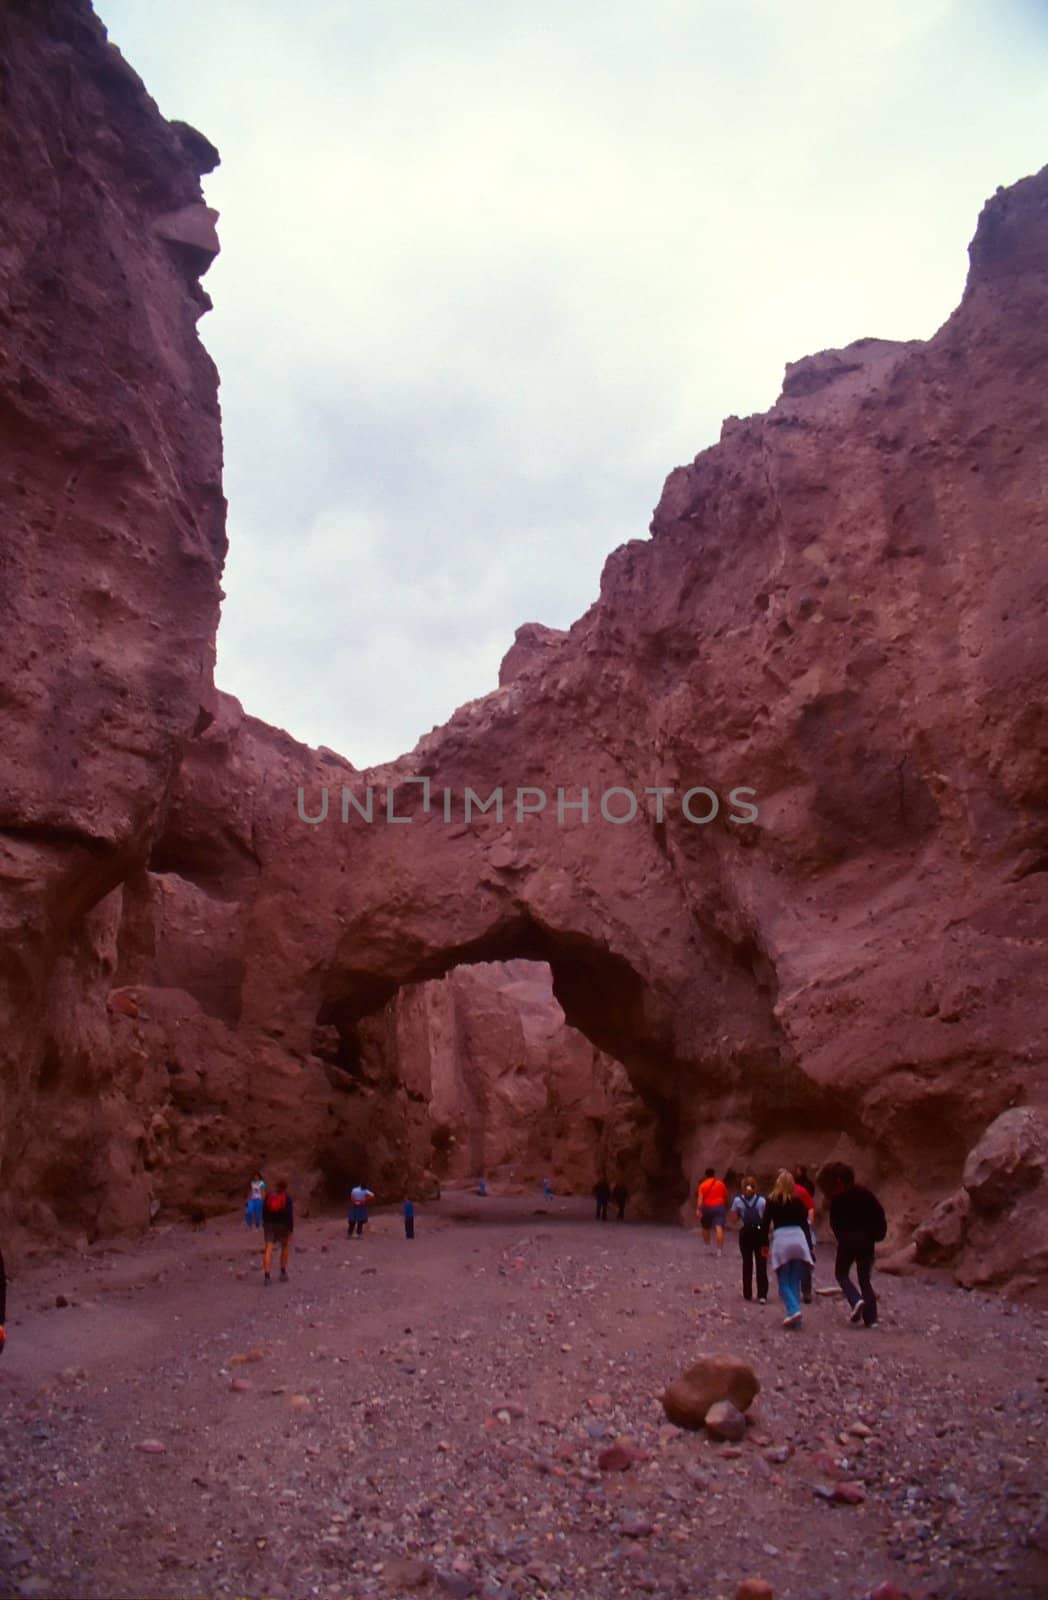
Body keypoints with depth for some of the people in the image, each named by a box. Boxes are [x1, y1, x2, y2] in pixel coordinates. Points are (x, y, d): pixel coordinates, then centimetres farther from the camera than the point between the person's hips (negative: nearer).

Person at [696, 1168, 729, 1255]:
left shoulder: (703, 1185, -1)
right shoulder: (721, 1183, 5)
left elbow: (700, 1198, -11)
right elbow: (726, 1197, 13)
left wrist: (698, 1209, -17)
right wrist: (726, 1207, 28)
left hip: (707, 1208, 0)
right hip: (719, 1207, 0)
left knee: (705, 1228, 20)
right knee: (719, 1228, -9)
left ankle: (707, 1247, 26)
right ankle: (720, 1250, -18)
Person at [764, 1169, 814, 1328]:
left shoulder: (772, 1200, 2)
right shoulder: (798, 1200, 8)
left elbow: (766, 1223, 2)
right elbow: (804, 1223, 9)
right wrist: (809, 1246, 14)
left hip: (781, 1240, -3)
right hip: (798, 1238, 3)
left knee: (784, 1282, 5)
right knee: (795, 1281, 11)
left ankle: (794, 1310, -16)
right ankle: (794, 1317, 9)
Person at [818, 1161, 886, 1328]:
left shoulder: (838, 1198, -10)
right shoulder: (865, 1193, 3)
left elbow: (834, 1222, -7)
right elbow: (880, 1214, 0)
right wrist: (876, 1235, 7)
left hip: (848, 1241, -5)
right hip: (867, 1241, 5)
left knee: (841, 1273, 13)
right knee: (865, 1278, 13)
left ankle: (856, 1300, -12)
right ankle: (871, 1318, 5)